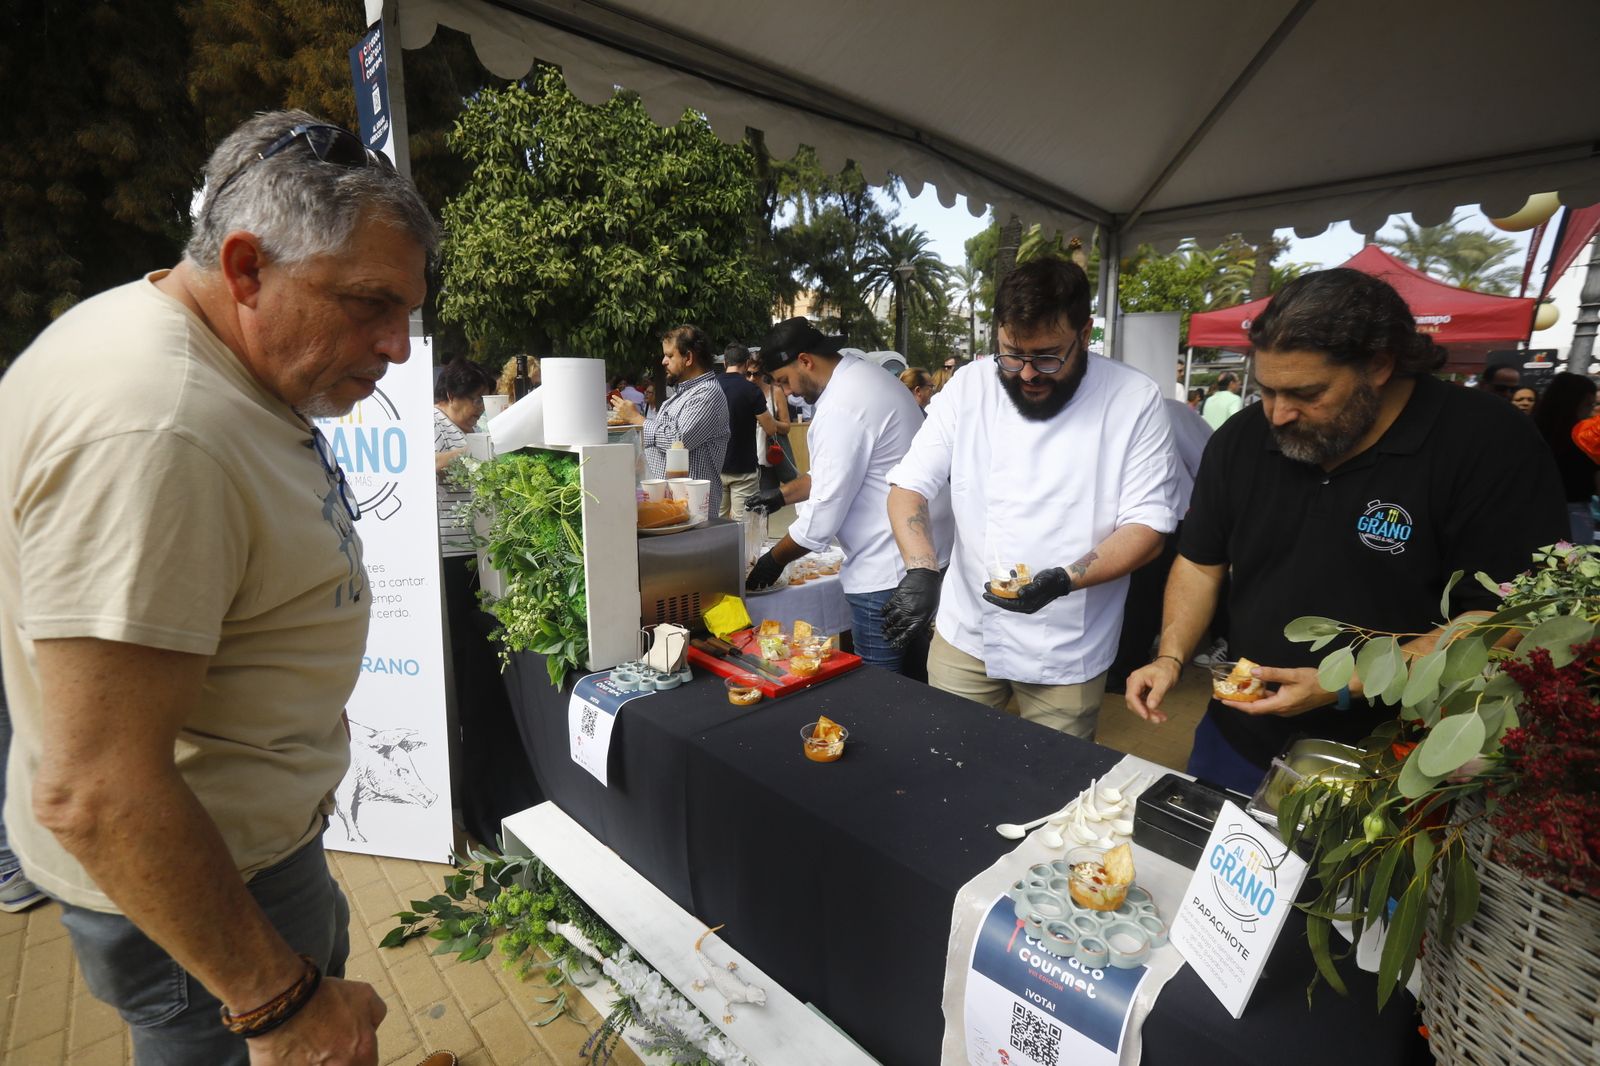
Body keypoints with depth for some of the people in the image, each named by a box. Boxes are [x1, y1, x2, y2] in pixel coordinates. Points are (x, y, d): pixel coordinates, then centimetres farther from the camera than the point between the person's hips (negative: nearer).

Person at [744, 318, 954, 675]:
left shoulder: (842, 408, -21)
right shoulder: (866, 375, 11)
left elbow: (823, 516, -17)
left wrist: (775, 559, -1)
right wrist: (783, 494, 23)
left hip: (888, 574, -10)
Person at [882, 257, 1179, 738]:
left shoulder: (1136, 400, -9)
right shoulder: (969, 386, -4)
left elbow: (1147, 527, -10)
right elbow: (909, 486, -6)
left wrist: (1064, 581, -26)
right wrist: (921, 571, -23)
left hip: (1068, 653, -1)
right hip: (965, 634, 2)